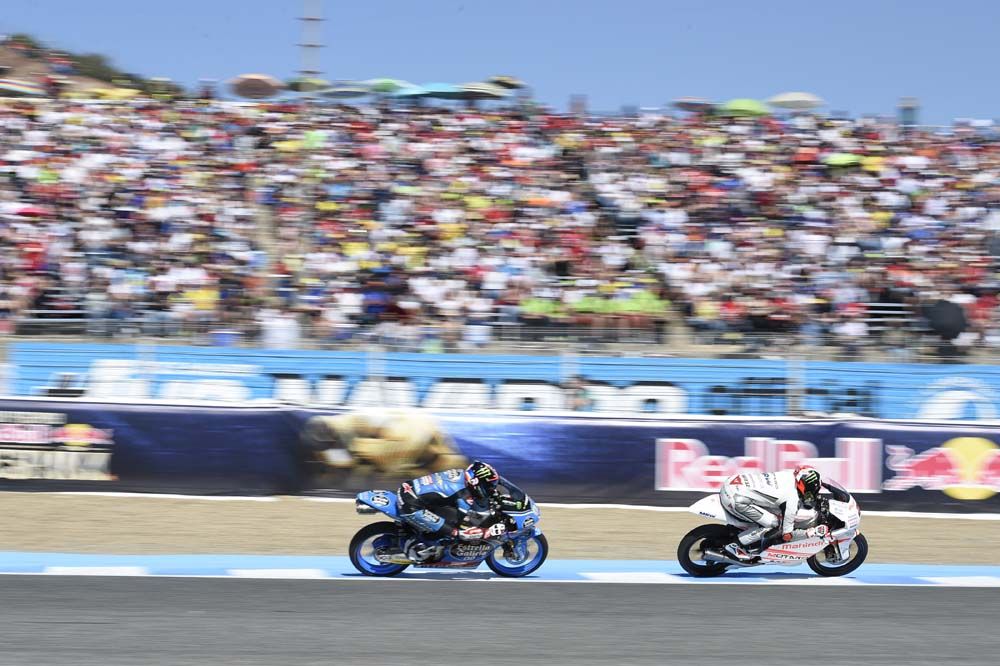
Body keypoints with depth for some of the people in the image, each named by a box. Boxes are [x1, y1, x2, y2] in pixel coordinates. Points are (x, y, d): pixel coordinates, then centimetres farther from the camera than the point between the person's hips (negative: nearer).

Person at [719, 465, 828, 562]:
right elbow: (787, 535, -7)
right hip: (734, 499, -9)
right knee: (774, 524, -8)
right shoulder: (792, 499, -14)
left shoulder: (790, 474, 8)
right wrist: (814, 532, -1)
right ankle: (736, 546, -2)